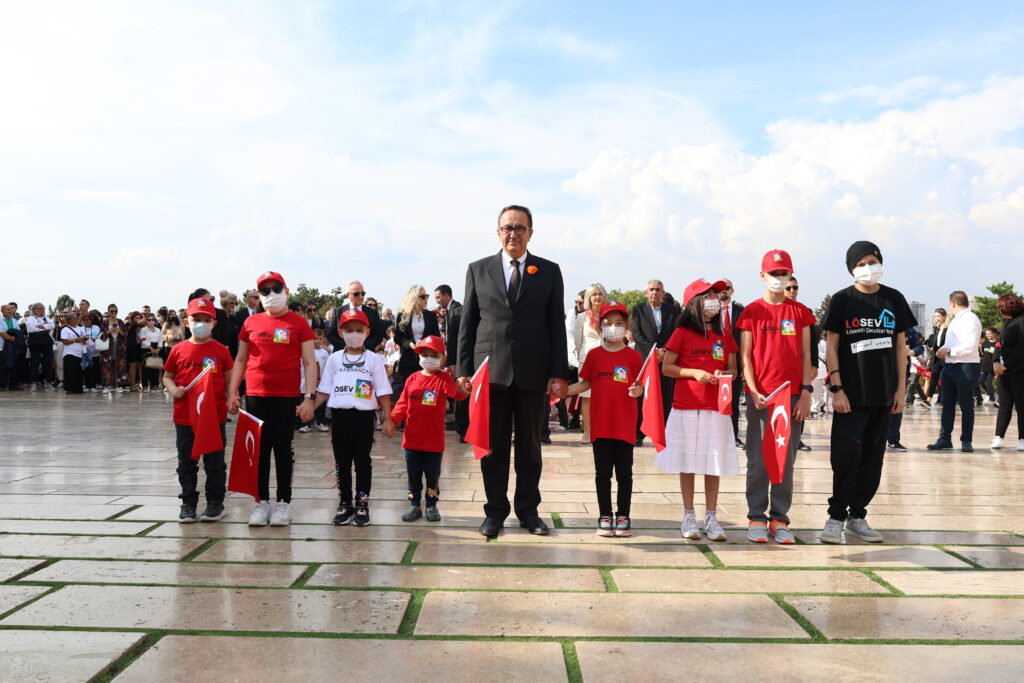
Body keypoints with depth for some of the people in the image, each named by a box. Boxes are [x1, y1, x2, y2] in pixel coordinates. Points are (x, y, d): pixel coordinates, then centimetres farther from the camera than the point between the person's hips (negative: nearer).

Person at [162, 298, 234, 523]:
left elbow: (229, 379, 4)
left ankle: (215, 502, 19)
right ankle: (188, 503, 22)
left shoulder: (220, 350, 0)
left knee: (214, 462, 7)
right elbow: (167, 376, 12)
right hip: (184, 416, 2)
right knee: (186, 463, 10)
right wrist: (173, 390, -8)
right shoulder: (179, 350, 3)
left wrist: (232, 399, -10)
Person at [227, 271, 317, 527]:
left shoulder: (298, 323, 0)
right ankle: (261, 502, 16)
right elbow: (240, 360, 14)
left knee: (283, 448, 5)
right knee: (259, 448, 7)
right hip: (255, 395, 3)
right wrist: (232, 392, 6)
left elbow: (309, 363, -2)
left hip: (286, 397, -2)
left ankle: (283, 503, 13)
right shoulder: (251, 323, 8)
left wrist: (310, 397, -9)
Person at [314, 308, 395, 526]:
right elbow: (324, 391, 11)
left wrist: (388, 419, -5)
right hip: (339, 415, 2)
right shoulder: (334, 359, 8)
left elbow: (383, 392, 0)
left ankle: (362, 505, 11)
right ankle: (345, 504, 18)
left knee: (363, 461, 3)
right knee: (341, 462, 8)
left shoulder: (373, 359, 2)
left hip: (364, 415, -2)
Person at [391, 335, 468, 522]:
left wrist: (462, 391, -46)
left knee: (432, 474, 8)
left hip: (434, 440, -3)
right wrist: (392, 420, -6)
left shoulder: (443, 379, -5)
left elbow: (455, 393, -23)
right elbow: (403, 404, 7)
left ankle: (432, 505, 22)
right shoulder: (412, 379, 5)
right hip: (412, 438, 3)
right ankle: (414, 505, 22)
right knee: (413, 474, 11)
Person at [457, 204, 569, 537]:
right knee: (493, 445, 5)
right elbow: (467, 323, 7)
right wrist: (464, 369, 0)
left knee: (530, 445, 9)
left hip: (533, 373, 0)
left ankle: (528, 510, 20)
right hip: (490, 369, 0)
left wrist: (558, 372, -3)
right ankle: (495, 511, 16)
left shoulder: (549, 271, 7)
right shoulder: (478, 270, 8)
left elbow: (557, 324, 4)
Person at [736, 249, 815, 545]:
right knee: (758, 457, 1)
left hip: (792, 395, 2)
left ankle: (779, 519, 13)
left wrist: (806, 392, -2)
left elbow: (805, 355, 7)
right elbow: (746, 356, 1)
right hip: (760, 395, -1)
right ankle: (756, 518, 9)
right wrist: (753, 391, -9)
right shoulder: (752, 311, 4)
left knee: (786, 458, 5)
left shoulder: (800, 312, 8)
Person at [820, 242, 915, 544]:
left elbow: (900, 346, 11)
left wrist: (901, 389, 5)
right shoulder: (842, 300, -1)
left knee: (873, 458, 7)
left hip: (884, 395, 4)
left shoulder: (894, 299, 8)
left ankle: (857, 516, 18)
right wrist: (836, 389, -10)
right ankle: (836, 516, 4)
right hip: (851, 395, -4)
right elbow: (832, 346, -2)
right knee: (847, 454, -9)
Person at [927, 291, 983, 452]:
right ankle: (945, 439, 12)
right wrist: (943, 349, 3)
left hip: (966, 367, -8)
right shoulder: (956, 320, 17)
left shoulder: (970, 319, -12)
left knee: (966, 405, 2)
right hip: (949, 366, 9)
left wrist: (949, 351, -14)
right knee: (947, 404, 8)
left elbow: (970, 346, -22)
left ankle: (966, 441, 9)